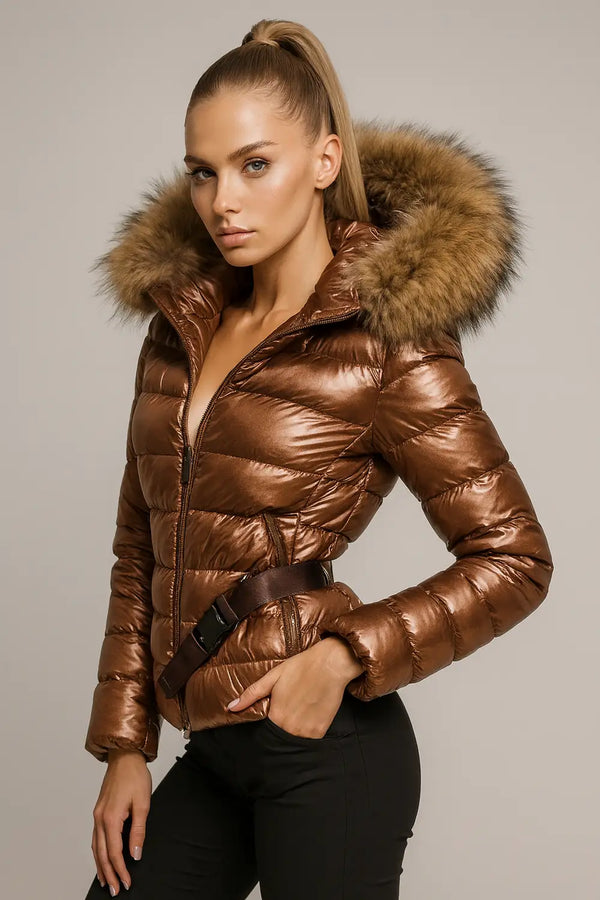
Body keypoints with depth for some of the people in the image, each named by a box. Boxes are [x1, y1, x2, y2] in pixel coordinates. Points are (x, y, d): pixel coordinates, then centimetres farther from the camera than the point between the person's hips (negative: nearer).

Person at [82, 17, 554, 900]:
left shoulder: (387, 346, -11)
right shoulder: (179, 323, 7)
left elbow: (514, 559, -7)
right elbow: (140, 548, 11)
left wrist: (346, 654, -17)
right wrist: (124, 742, 8)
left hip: (322, 746, -6)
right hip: (213, 754, 6)